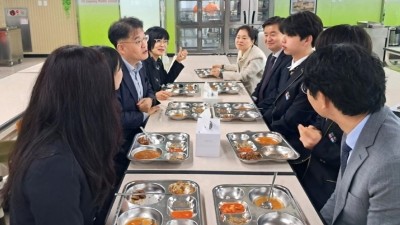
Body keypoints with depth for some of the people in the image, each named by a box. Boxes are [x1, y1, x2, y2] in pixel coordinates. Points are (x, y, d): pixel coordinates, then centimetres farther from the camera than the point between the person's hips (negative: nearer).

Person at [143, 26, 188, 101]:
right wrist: (154, 95, -38)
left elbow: (167, 82, 17)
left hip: (159, 101, 8)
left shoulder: (158, 61, 9)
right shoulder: (143, 63, -19)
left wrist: (178, 61, 14)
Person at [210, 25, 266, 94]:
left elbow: (244, 76, -28)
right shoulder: (242, 51, 2)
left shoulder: (257, 56, -25)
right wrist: (222, 66, 12)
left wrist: (221, 74, -27)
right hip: (244, 89, 8)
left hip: (253, 93, -8)